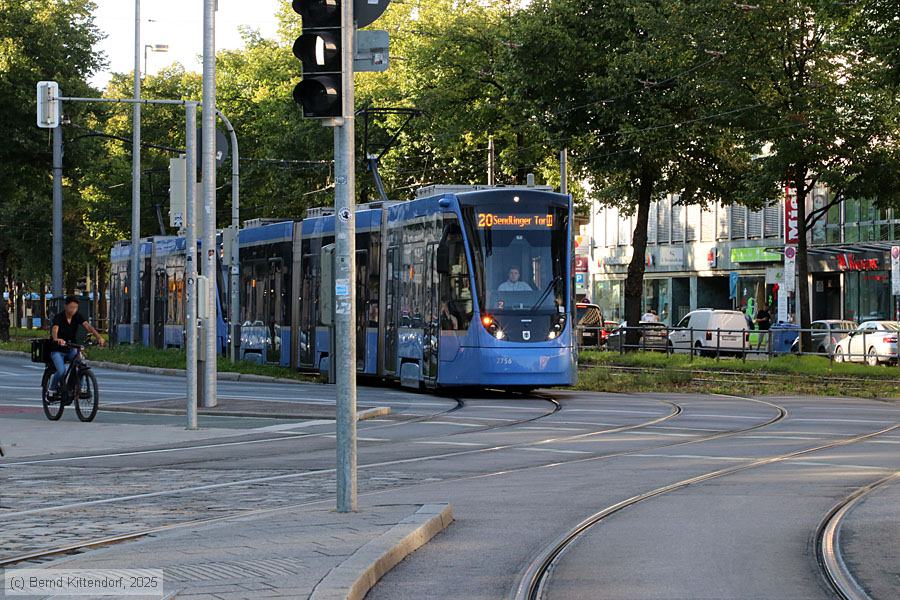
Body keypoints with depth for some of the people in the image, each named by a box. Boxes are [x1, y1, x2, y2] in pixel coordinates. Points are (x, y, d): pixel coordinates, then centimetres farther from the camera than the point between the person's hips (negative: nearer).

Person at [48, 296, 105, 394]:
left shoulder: (77, 317, -5)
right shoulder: (58, 318, -18)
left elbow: (88, 326, -20)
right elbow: (54, 330, -37)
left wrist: (99, 337, -38)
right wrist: (56, 339, -61)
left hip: (71, 349, 4)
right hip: (58, 350, -4)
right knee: (61, 371, -26)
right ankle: (53, 388, 1)